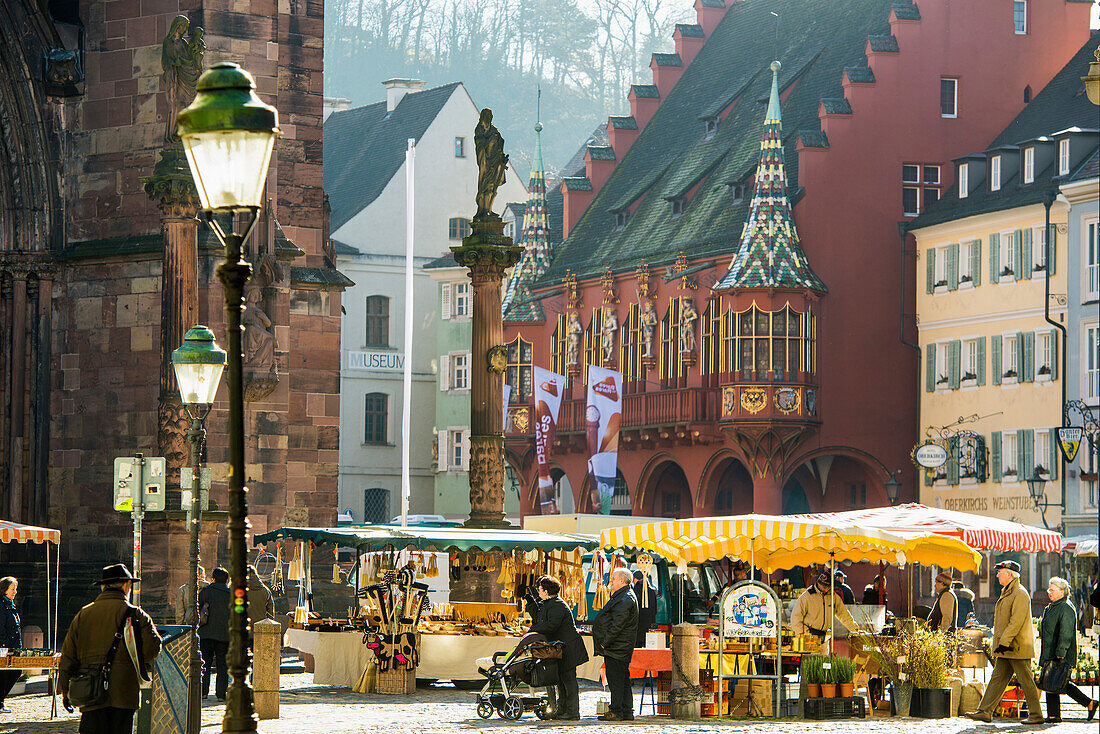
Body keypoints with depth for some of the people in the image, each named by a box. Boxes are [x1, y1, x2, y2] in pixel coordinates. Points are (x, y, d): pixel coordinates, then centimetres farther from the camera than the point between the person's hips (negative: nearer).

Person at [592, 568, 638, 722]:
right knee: (623, 679, 12)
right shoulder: (624, 596, 19)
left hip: (616, 648, -11)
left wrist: (605, 642, -16)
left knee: (615, 680, -8)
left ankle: (616, 712, -7)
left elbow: (617, 625, -21)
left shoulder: (625, 599, -17)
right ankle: (627, 712, 14)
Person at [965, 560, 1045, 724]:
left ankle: (1036, 715, 1)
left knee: (1026, 681, -4)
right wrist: (1001, 643, 23)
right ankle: (985, 712, 5)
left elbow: (1017, 621, -22)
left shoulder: (1020, 594, -14)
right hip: (1007, 649, 10)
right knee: (997, 678, 6)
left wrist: (1004, 642, -25)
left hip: (1018, 648, -10)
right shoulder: (1007, 593, 18)